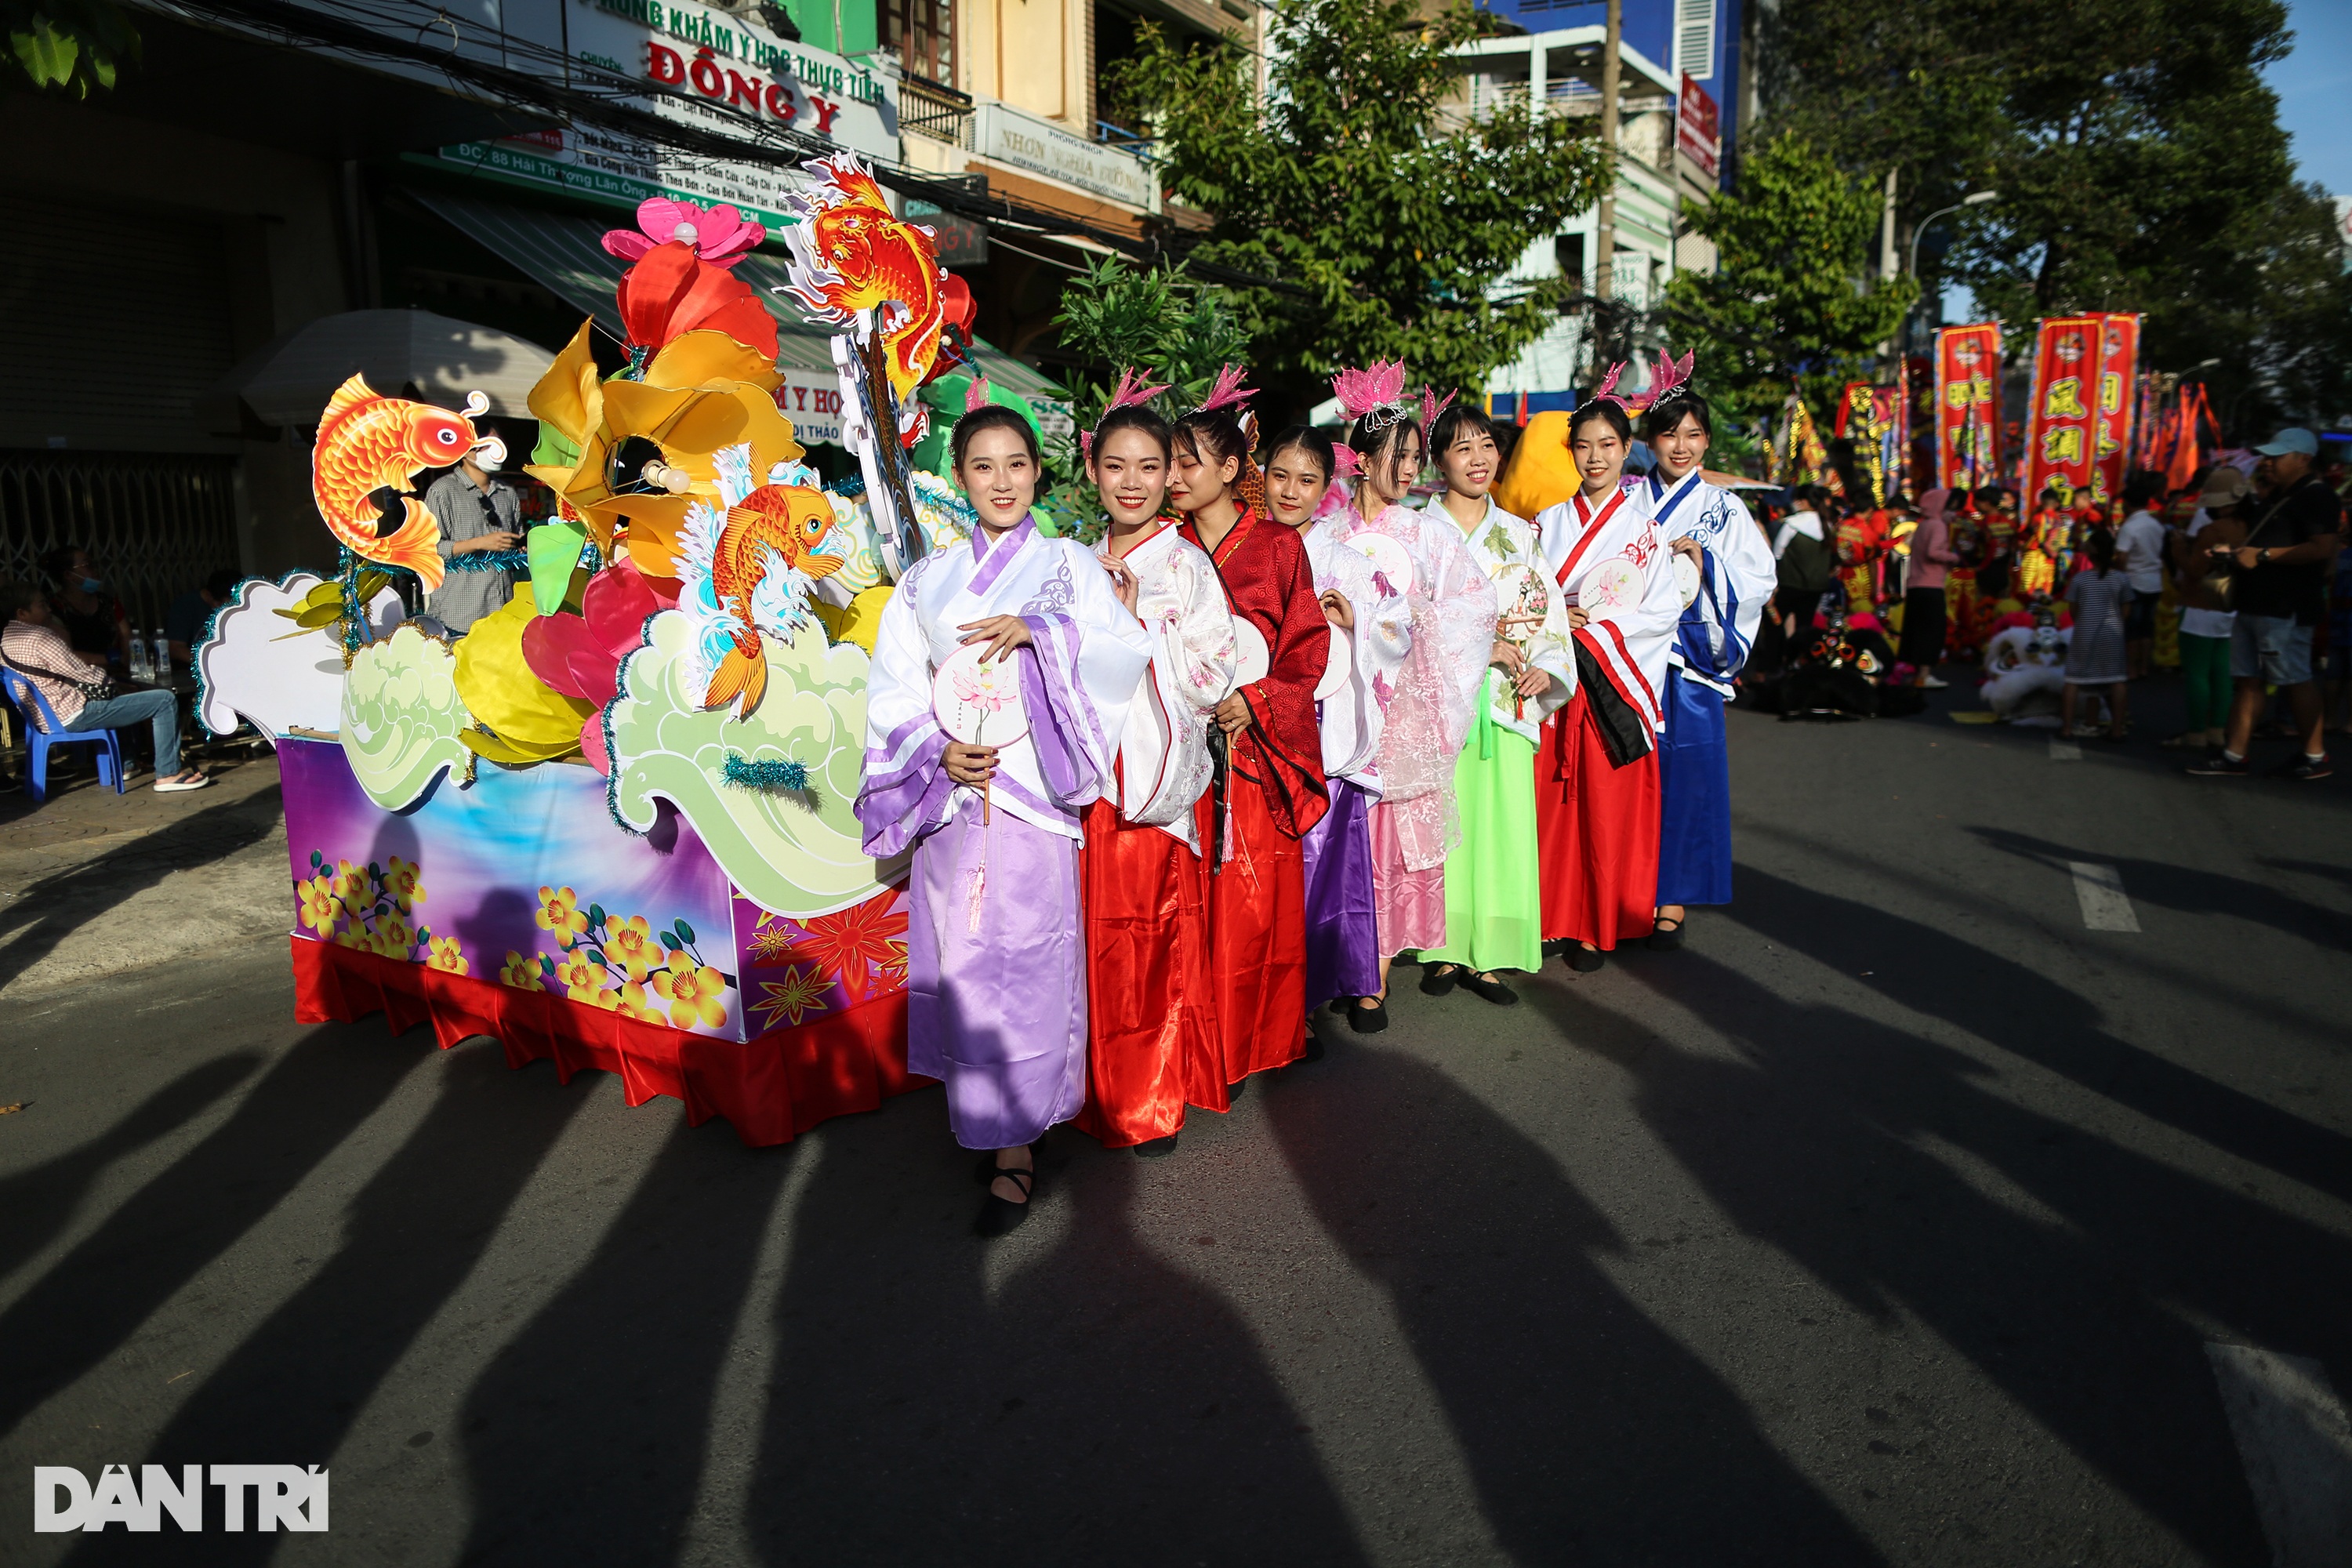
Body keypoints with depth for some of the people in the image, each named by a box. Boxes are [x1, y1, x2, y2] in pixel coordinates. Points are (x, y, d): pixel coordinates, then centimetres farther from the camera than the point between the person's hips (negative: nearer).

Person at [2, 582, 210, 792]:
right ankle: (168, 775, -9)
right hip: (73, 715, -10)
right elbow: (89, 677, -16)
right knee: (165, 701, -10)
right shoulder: (39, 637, -20)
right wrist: (99, 667, 5)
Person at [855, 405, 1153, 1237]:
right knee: (961, 960, 6)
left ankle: (1014, 1146, 6)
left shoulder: (1068, 565, 6)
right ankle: (984, 1112, 22)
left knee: (1021, 960, -3)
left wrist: (1039, 630, -20)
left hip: (1035, 792, -3)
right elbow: (894, 691, 7)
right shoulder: (927, 579, 13)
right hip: (951, 792, 3)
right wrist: (938, 753, -10)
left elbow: (1128, 652, -8)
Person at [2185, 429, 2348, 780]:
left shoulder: (2316, 496, -11)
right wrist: (2234, 553, 12)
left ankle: (2316, 757, 5)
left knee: (2295, 680, -4)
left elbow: (2321, 548, -23)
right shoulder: (2277, 498, 20)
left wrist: (2263, 555, -21)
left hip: (2286, 608, -10)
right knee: (2248, 681, 8)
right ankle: (2235, 755, 9)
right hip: (2255, 604, 10)